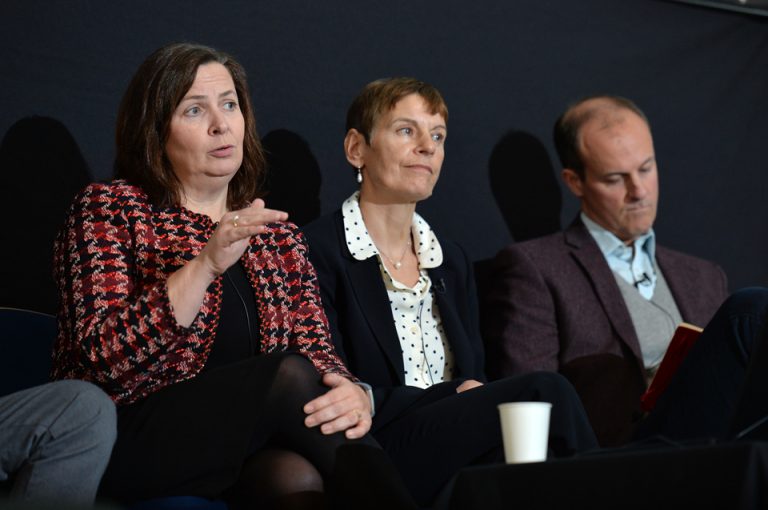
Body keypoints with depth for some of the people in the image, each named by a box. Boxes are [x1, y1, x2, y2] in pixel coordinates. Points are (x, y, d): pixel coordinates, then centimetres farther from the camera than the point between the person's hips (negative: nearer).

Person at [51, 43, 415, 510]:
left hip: (245, 453, 3)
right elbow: (104, 357, -10)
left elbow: (315, 347, 6)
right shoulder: (108, 210, 4)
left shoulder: (277, 235, 18)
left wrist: (355, 393, -19)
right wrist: (205, 265, -22)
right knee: (291, 372, -28)